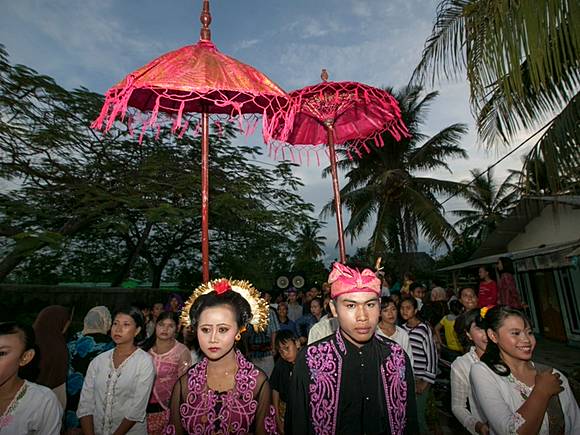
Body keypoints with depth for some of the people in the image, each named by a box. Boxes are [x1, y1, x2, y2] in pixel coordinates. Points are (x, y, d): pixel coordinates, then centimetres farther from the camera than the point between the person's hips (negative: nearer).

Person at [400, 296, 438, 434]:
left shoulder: (424, 329, -12)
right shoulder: (402, 329, 4)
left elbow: (432, 356, -9)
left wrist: (426, 382, -9)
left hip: (420, 381, -5)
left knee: (418, 414, 1)